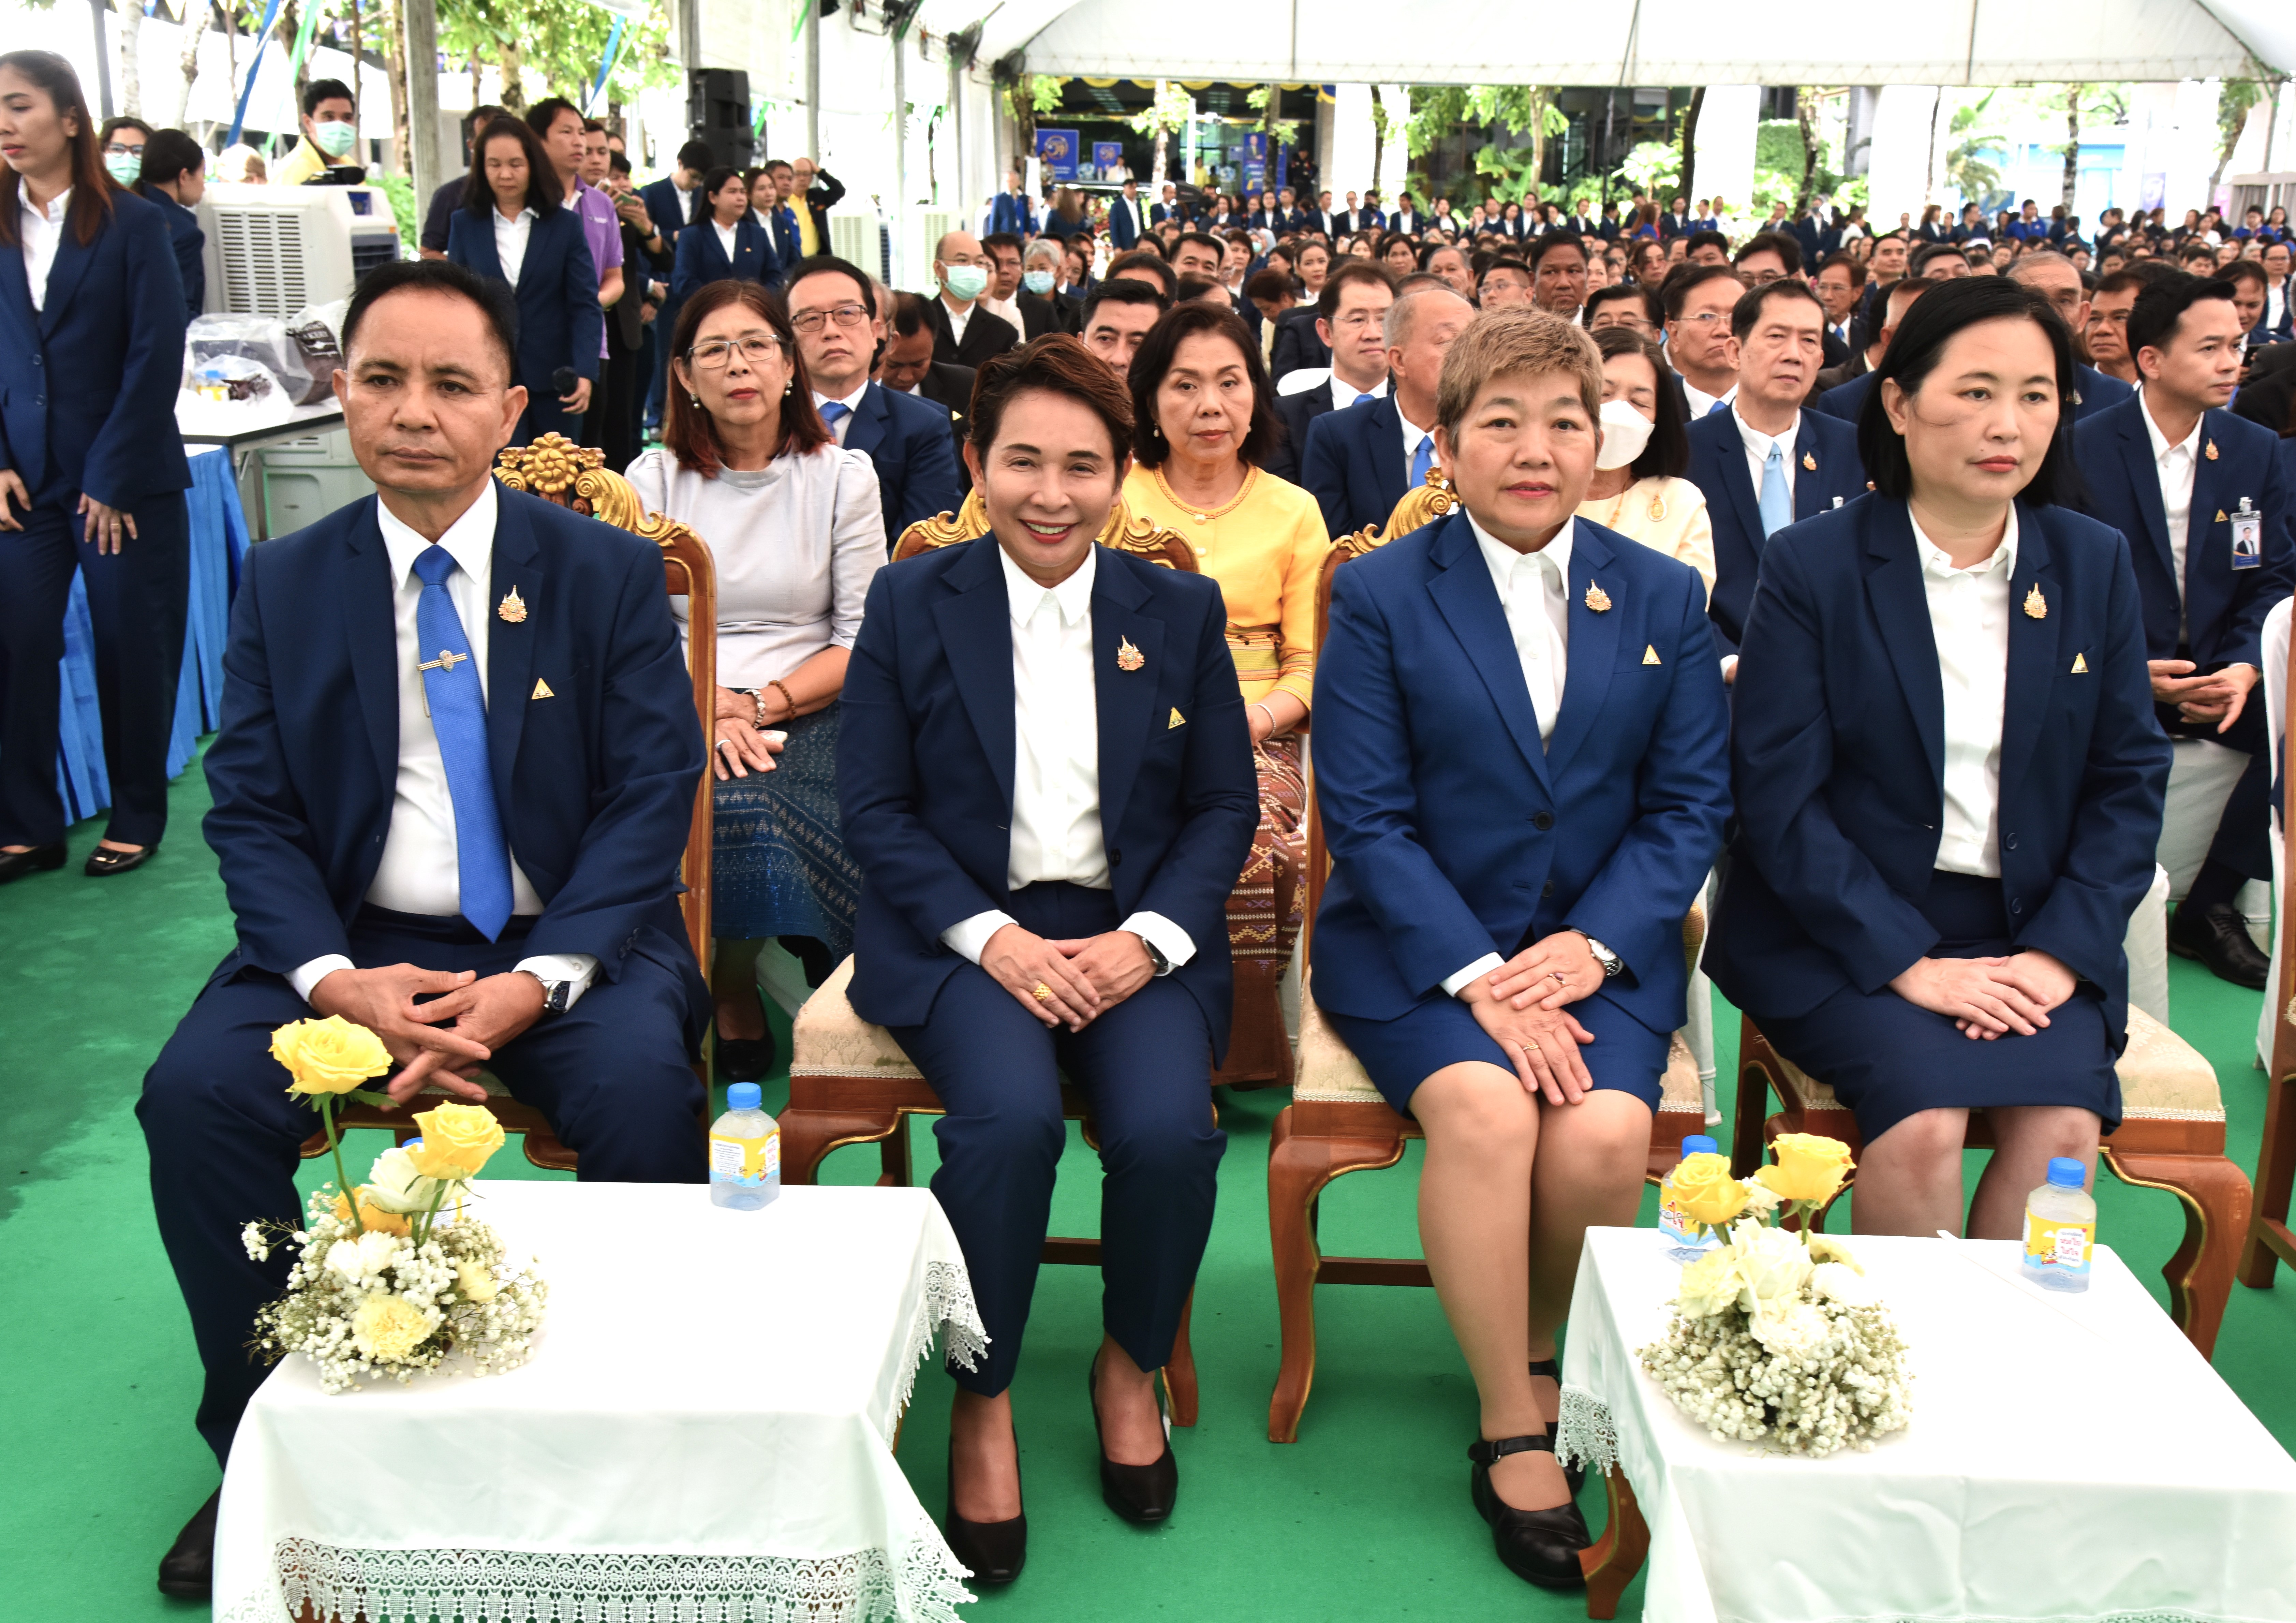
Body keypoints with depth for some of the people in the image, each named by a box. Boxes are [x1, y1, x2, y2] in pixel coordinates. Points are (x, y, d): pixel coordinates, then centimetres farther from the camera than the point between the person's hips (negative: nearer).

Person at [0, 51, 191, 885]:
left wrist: (112, 479, -11)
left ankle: (137, 818, 19)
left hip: (127, 479, -3)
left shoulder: (134, 223, -3)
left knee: (132, 652, 4)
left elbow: (156, 357, -8)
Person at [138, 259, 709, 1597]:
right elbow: (252, 812, 2)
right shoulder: (284, 583, 7)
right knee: (196, 1094, -22)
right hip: (350, 944, 3)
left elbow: (652, 796, -6)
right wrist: (336, 978, -17)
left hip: (566, 945, -2)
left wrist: (535, 983, -19)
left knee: (645, 1085, -31)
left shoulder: (610, 571, 0)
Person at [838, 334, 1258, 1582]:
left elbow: (1226, 806, 8)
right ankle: (981, 1400, -6)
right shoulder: (910, 604, 3)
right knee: (1009, 1116, -31)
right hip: (963, 930, -1)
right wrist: (993, 937, -14)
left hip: (1135, 931, 2)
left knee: (1168, 1128, -26)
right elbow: (874, 808, 0)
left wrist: (1148, 938, -10)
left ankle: (1133, 1364, 6)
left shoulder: (1181, 612, 8)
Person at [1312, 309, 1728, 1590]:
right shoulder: (1380, 594, 0)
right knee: (1487, 1111, -30)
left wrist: (1591, 946, -13)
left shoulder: (1667, 598, 8)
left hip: (1603, 944, 2)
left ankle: (1551, 1351, 7)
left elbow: (1691, 805, 4)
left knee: (1606, 1133, -25)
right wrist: (1478, 977, -18)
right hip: (1418, 943, -2)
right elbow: (1366, 814, -6)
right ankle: (1512, 1428, -9)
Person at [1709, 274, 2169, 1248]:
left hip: (2033, 934, 3)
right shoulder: (1811, 566, -4)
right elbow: (1778, 797, -8)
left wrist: (2061, 951, -6)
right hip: (1844, 929, -3)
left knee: (2064, 1122, -23)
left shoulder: (2095, 565, 7)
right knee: (1923, 1114, -27)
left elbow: (2129, 780, 8)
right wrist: (1908, 963, -16)